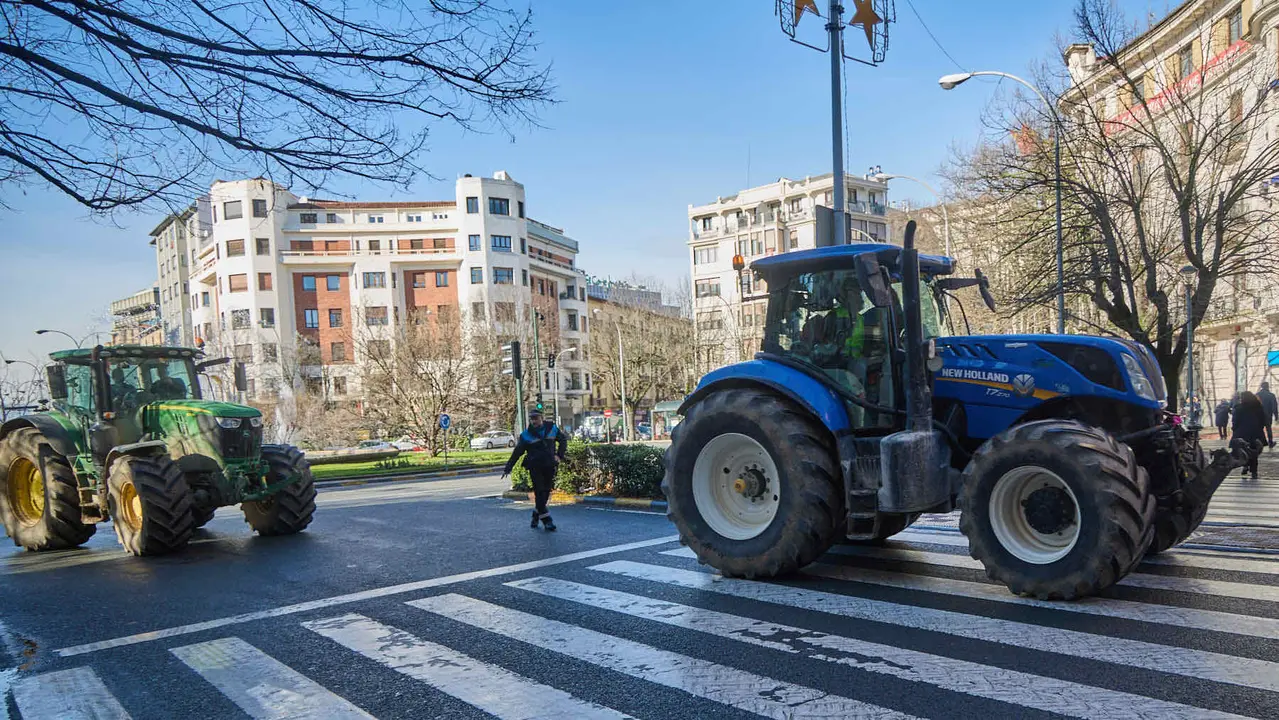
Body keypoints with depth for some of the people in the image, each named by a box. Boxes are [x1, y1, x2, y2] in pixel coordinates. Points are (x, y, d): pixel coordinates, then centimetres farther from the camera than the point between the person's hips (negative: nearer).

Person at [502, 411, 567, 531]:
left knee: (546, 491, 5)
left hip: (550, 466, 2)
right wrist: (508, 468, -2)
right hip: (535, 468, -2)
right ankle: (546, 520, -4)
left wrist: (559, 455, 7)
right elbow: (517, 453, 2)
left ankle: (536, 516, 23)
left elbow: (563, 440, 19)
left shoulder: (552, 428, 6)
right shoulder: (526, 435, 1)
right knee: (539, 492, -8)